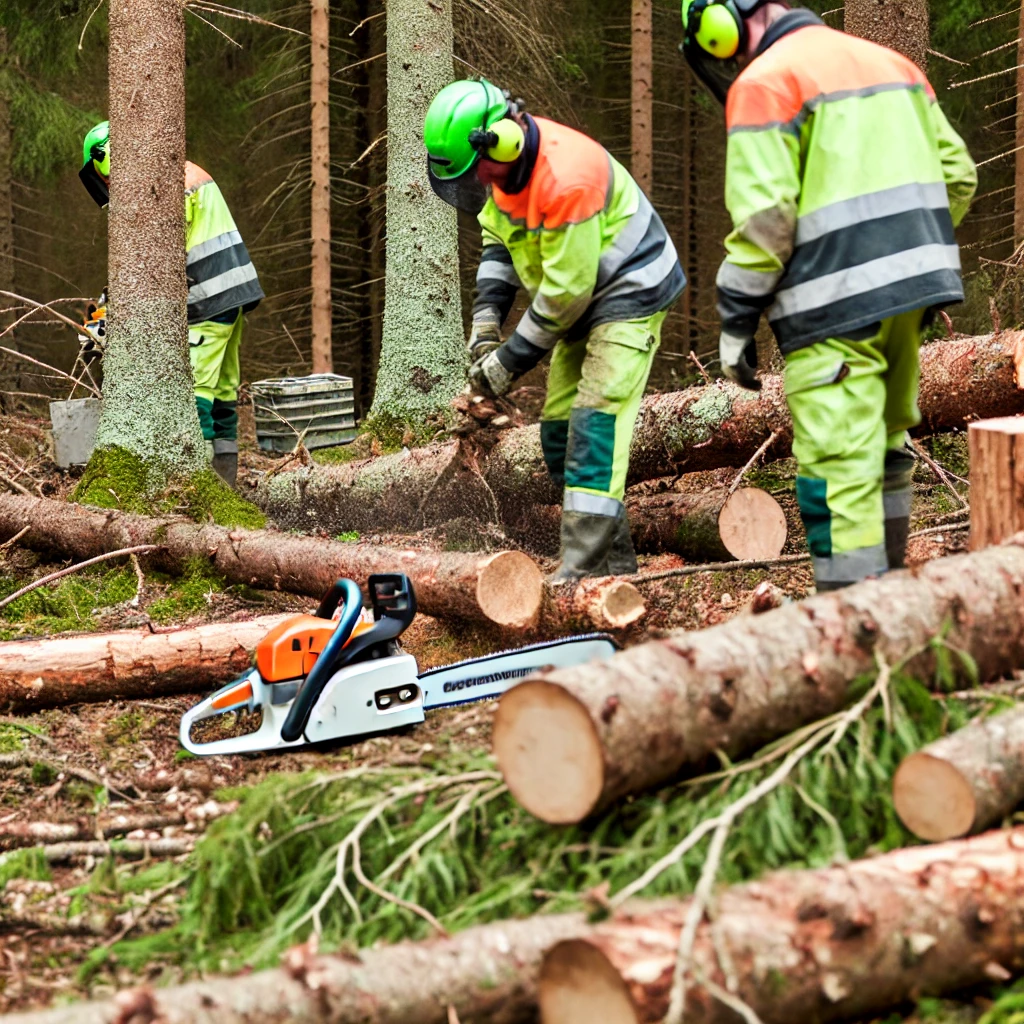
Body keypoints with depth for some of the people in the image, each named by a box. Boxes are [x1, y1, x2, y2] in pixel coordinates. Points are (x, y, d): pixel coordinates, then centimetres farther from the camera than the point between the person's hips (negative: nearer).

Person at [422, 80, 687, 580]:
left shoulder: (565, 180, -33)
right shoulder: (506, 159, -5)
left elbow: (565, 293, -27)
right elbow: (497, 238, 10)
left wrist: (510, 361, -17)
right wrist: (486, 316, -3)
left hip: (628, 293, -10)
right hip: (581, 304, 10)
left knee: (596, 421, -20)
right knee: (558, 430, 6)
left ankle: (581, 568, -25)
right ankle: (614, 559, 11)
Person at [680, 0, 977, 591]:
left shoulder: (763, 83, -6)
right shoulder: (888, 61, 17)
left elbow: (763, 221, -13)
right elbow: (957, 174, 15)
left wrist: (736, 325, -6)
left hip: (837, 302, -8)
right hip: (910, 296, 8)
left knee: (839, 473, -8)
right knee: (886, 447, 22)